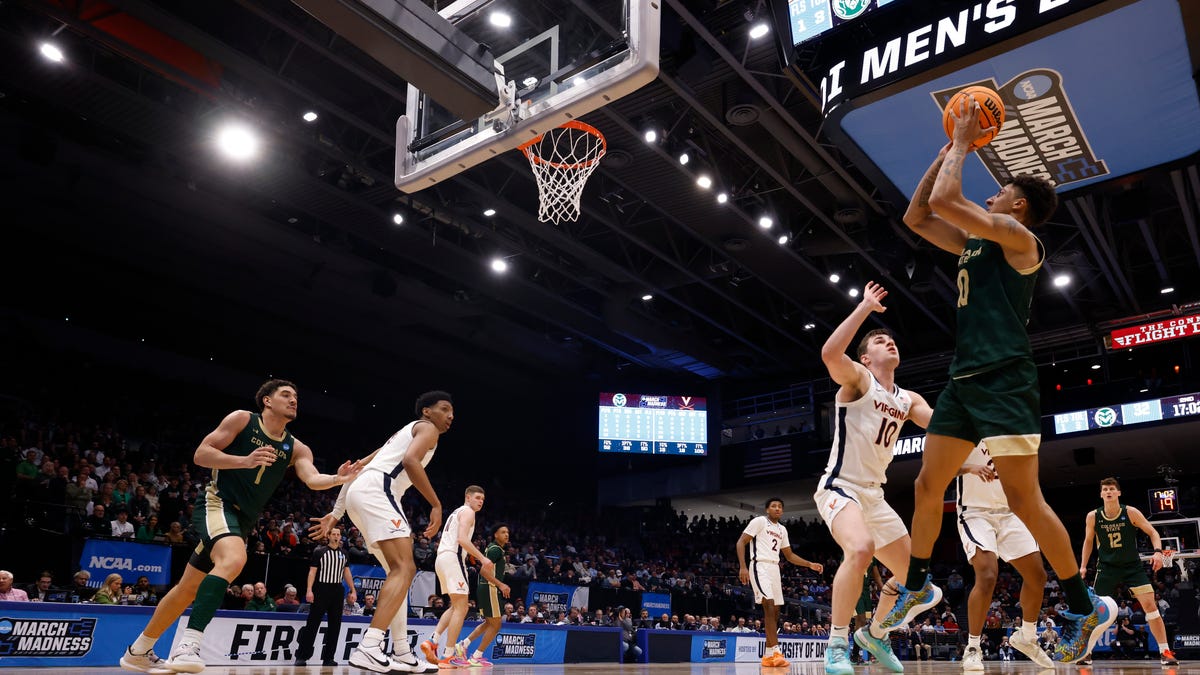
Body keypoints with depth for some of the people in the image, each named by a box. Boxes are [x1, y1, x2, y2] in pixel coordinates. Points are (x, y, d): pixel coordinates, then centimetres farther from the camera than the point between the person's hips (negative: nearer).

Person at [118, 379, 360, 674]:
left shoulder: (296, 448, 5)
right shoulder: (242, 419, -4)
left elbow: (313, 479, -11)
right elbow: (201, 454, -9)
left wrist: (337, 478, -33)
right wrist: (245, 461, -23)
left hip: (243, 519, 6)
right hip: (217, 503, -6)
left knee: (189, 588, 15)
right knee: (233, 559, -34)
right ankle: (188, 644, -35)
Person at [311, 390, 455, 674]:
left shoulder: (405, 433, 34)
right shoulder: (427, 427, 8)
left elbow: (356, 468, 30)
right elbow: (410, 461, -15)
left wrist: (335, 514, 27)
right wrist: (436, 505, -10)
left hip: (359, 493, 10)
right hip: (376, 491, -10)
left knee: (398, 571, 13)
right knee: (404, 569, -16)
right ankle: (368, 648, -28)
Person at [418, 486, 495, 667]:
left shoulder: (456, 512, 27)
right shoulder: (467, 511, -3)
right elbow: (462, 539, -17)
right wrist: (482, 558, -19)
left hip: (442, 558, 10)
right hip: (453, 558, -10)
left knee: (456, 607, 18)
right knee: (461, 608, -9)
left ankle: (432, 641, 5)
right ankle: (448, 656, -12)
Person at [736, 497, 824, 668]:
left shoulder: (782, 529, 19)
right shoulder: (759, 521, -3)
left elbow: (789, 555, 26)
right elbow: (741, 542, -9)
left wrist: (810, 564, 14)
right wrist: (743, 567, -20)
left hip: (774, 569, 8)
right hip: (760, 566, -8)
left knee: (775, 611, 6)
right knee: (769, 605, -21)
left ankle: (768, 655, 13)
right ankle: (775, 652, -26)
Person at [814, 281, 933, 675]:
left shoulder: (908, 400, 13)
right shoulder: (857, 378, -8)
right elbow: (829, 353, -29)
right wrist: (865, 307, -25)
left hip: (874, 494, 8)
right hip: (839, 487, -8)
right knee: (860, 549, -34)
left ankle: (874, 634, 35)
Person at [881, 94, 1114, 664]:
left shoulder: (1017, 236, -5)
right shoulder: (975, 243, 20)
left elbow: (944, 198, -17)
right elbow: (916, 216, 22)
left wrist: (963, 142, 0)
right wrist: (949, 148, 20)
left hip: (1003, 380, -9)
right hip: (964, 380, 9)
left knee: (1023, 499, -7)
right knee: (927, 485, 11)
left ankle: (1085, 608, 10)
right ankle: (917, 586, 25)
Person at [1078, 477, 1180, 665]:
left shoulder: (1131, 512, -11)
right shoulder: (1093, 516, -6)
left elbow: (1153, 532, -4)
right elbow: (1088, 541, 8)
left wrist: (1158, 551, -22)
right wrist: (1083, 566, 4)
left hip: (1132, 566, -1)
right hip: (1107, 568, 1)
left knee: (1150, 604, -12)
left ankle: (1165, 652, 0)